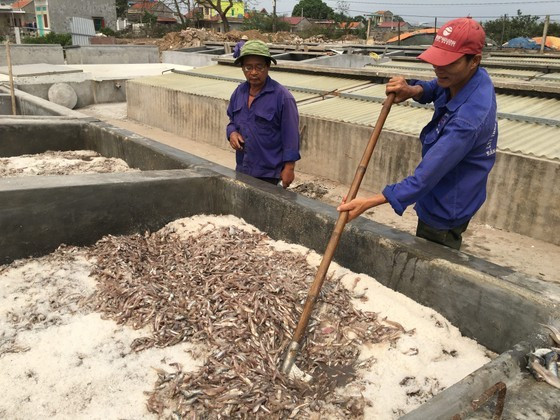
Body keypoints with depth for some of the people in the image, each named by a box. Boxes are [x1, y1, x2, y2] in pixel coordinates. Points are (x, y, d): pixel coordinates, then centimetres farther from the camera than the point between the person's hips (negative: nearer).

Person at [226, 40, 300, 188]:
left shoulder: (282, 97, -14)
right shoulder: (238, 93, 5)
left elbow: (291, 135, -13)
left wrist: (289, 168, -14)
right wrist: (232, 132, -4)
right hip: (242, 168, 6)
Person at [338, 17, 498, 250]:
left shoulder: (467, 119, -37)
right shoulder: (477, 77, -10)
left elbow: (425, 178, -35)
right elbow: (433, 88, 9)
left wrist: (369, 202, -34)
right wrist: (412, 90, -16)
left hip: (444, 212, -9)